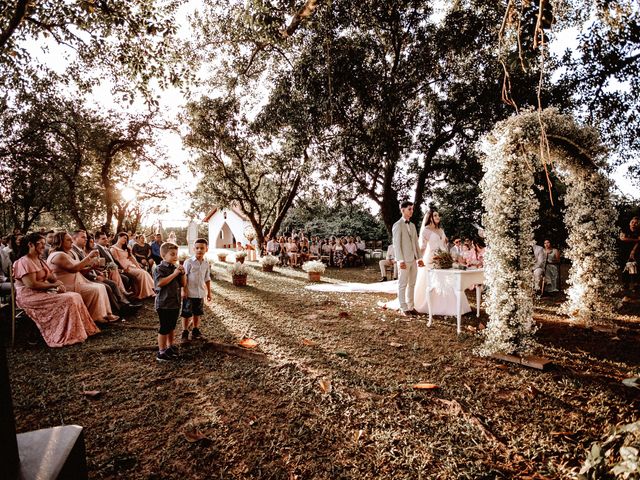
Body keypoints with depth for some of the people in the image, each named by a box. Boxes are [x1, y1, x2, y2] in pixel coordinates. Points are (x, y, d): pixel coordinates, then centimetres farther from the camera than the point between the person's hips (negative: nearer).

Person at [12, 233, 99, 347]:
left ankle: (80, 331, -11)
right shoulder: (24, 262, -12)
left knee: (75, 296, -9)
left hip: (43, 292, 9)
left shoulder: (40, 261, 19)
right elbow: (31, 284, -21)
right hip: (30, 296, -9)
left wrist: (59, 284, -5)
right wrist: (54, 285, -15)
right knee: (67, 300, -26)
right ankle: (69, 336, -20)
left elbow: (52, 278, 17)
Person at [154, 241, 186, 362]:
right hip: (164, 303, -7)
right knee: (164, 328, -1)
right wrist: (174, 274, -25)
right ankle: (161, 352, 9)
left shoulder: (176, 268, 9)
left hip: (175, 303, 7)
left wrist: (182, 274, -7)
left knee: (171, 327, 18)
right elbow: (160, 283, -27)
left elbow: (184, 284, 10)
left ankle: (170, 347, 33)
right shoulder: (160, 269, -11)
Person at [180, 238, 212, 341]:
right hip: (189, 293, -4)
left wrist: (209, 292, 14)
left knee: (197, 313, 15)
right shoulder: (189, 262, -10)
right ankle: (185, 332, 17)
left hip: (200, 293, 5)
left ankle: (195, 330, 29)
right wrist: (184, 290, -14)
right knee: (186, 314, 4)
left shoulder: (206, 264, 5)